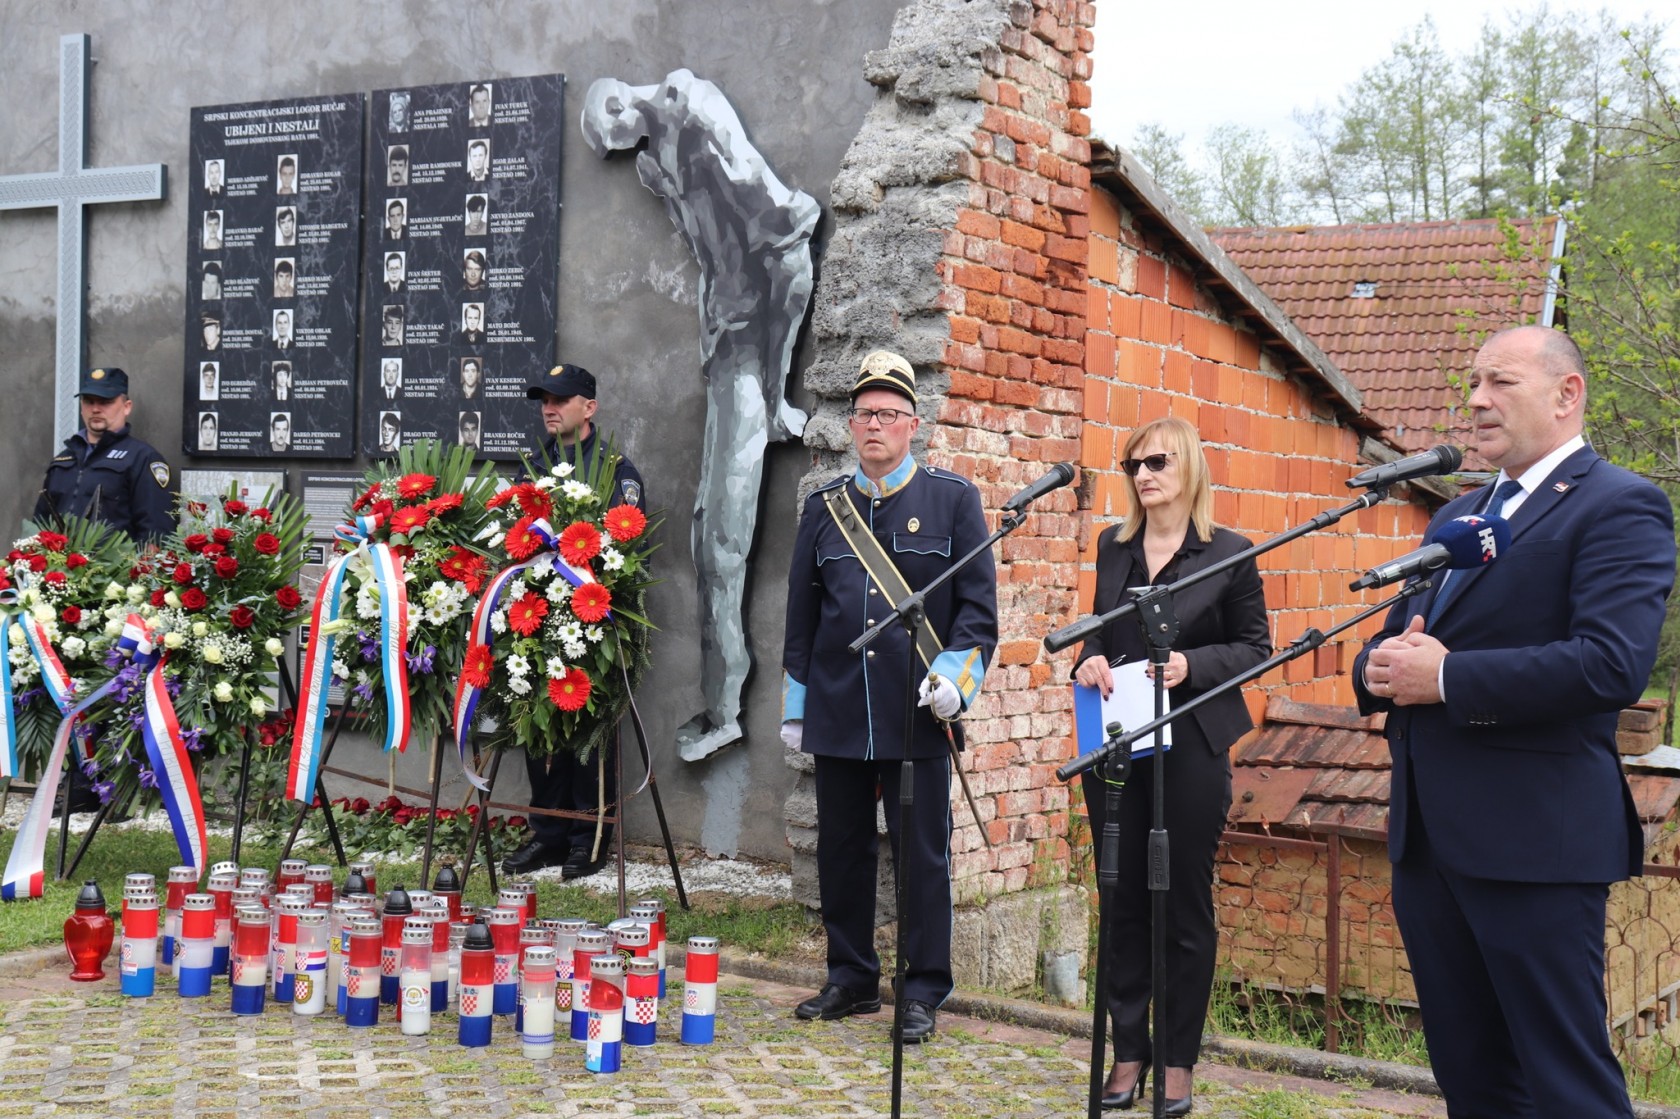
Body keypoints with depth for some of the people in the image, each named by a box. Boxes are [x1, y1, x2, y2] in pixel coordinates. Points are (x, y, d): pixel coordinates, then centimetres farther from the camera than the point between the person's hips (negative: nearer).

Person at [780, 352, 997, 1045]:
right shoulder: (824, 507, 11)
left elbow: (977, 604, 0)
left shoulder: (953, 499, 3)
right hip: (838, 713, 3)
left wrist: (953, 675, -13)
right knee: (842, 850, 10)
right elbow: (801, 614, 15)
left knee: (921, 854, 1)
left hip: (916, 712, -3)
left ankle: (922, 993, 11)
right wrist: (795, 707, 12)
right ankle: (851, 979, 24)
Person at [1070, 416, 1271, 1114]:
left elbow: (1255, 645, -1)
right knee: (1122, 900, 8)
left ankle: (1178, 1060, 14)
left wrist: (1192, 663, -17)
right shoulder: (1113, 547, 9)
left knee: (1185, 904, 4)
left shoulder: (1229, 553, -5)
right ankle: (1128, 1051, 19)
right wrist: (1089, 660, -3)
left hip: (1191, 747, -4)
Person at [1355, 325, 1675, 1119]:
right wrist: (1382, 666, -5)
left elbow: (1613, 664, -21)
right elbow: (1389, 645, 20)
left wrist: (1444, 678, -20)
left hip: (1534, 842, -8)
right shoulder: (1457, 515, 19)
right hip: (1428, 838, 8)